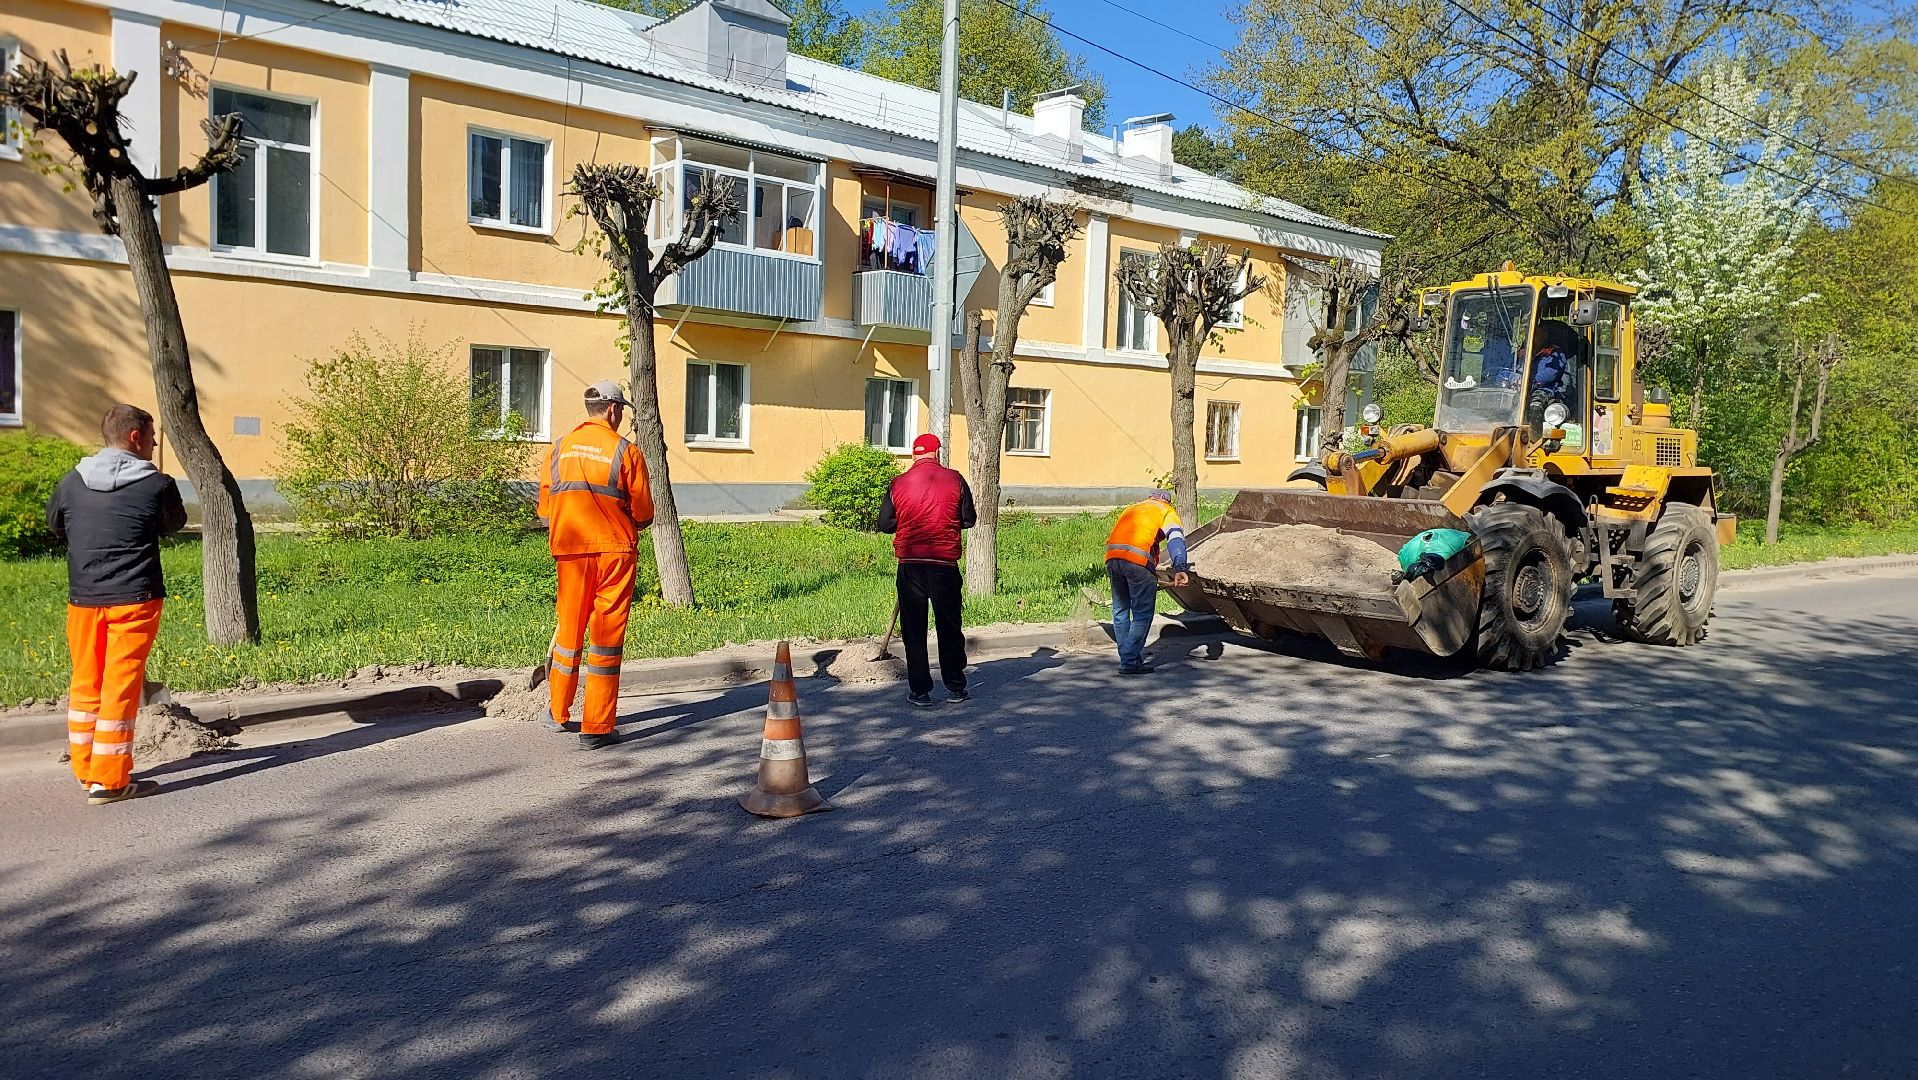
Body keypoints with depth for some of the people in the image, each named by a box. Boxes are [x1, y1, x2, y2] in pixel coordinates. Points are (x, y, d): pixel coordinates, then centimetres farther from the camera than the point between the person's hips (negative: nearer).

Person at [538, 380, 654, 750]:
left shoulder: (560, 447, 5)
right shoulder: (625, 451, -7)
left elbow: (546, 505, 8)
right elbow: (643, 514, -5)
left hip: (570, 551, 4)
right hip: (614, 551, -4)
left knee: (569, 626, 18)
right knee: (606, 634, 1)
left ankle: (558, 713, 32)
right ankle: (597, 728, 3)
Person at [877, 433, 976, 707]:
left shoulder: (899, 483, -1)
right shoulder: (955, 479, -2)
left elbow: (885, 524, 4)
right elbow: (969, 520, 5)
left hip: (910, 564, 0)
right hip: (945, 562, 0)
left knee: (913, 628, 8)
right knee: (949, 626, 12)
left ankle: (919, 690, 10)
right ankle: (955, 688, 19)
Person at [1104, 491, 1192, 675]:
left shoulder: (1131, 508, 34)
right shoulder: (1166, 511, 16)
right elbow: (1175, 538, -3)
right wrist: (1180, 568, -17)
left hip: (1112, 558, 6)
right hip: (1138, 561, -6)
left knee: (1120, 611, 16)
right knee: (1142, 615, 2)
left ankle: (1127, 657, 23)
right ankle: (1130, 662, -1)